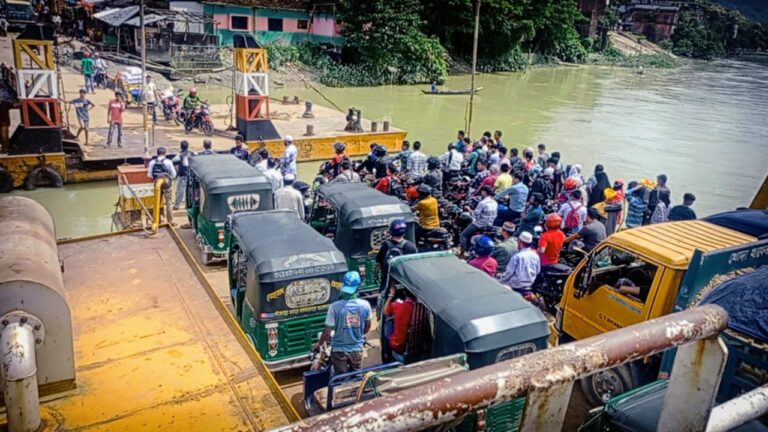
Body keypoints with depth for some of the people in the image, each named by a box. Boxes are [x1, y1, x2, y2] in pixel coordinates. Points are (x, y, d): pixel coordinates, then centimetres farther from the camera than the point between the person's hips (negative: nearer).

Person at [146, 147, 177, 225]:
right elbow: (173, 174, -10)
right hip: (166, 184, -3)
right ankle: (170, 221, 7)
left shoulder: (152, 162, -6)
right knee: (168, 203, 5)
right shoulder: (168, 162, -14)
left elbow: (149, 175, -3)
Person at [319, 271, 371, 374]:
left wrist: (319, 344, 3)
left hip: (339, 350, -2)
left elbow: (327, 332, -15)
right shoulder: (365, 305, -12)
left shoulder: (335, 306, -22)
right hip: (357, 348, 2)